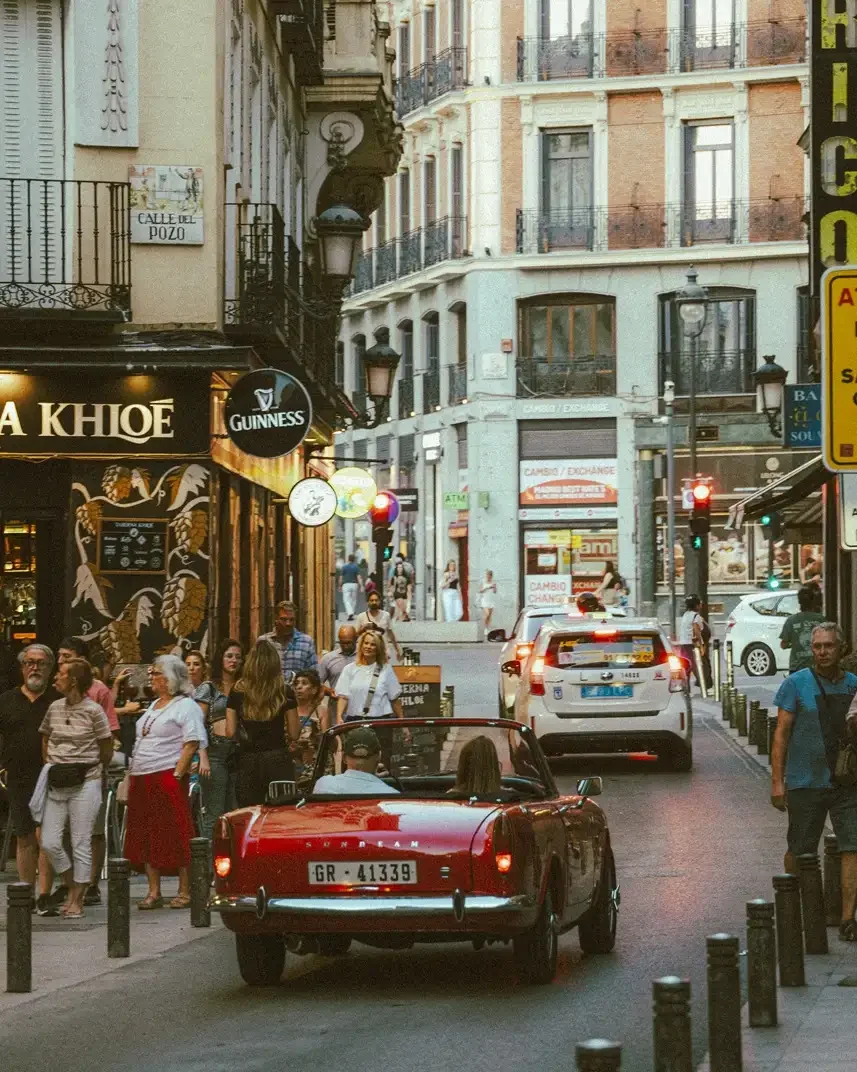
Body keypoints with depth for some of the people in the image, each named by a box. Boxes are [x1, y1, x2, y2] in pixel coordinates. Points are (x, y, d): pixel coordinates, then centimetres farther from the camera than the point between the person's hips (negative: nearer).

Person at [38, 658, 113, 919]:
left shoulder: (93, 710, -6)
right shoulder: (54, 708, 8)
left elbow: (107, 749, 2)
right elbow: (45, 740, 21)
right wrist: (50, 768, 12)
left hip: (85, 784, -5)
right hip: (56, 784, 5)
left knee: (81, 843, -2)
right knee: (49, 843, -2)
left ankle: (77, 901, 6)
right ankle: (71, 888, 18)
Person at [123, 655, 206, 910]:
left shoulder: (186, 706, -5)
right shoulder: (154, 706, 21)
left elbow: (192, 743, -13)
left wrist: (177, 774, -19)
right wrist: (131, 775, 17)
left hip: (168, 777, -9)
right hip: (142, 779, 9)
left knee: (175, 835, -7)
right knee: (146, 835, 6)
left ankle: (185, 891, -2)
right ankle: (153, 893, 10)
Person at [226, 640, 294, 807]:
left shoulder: (238, 692, 0)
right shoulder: (284, 693, -3)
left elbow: (230, 732, 1)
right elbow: (294, 734, 1)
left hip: (248, 762, 1)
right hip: (278, 760, -1)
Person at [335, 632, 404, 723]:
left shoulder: (386, 669, 7)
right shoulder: (349, 670, 9)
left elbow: (394, 699, 10)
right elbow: (343, 697, 1)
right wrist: (339, 717, -14)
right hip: (353, 720, 1)